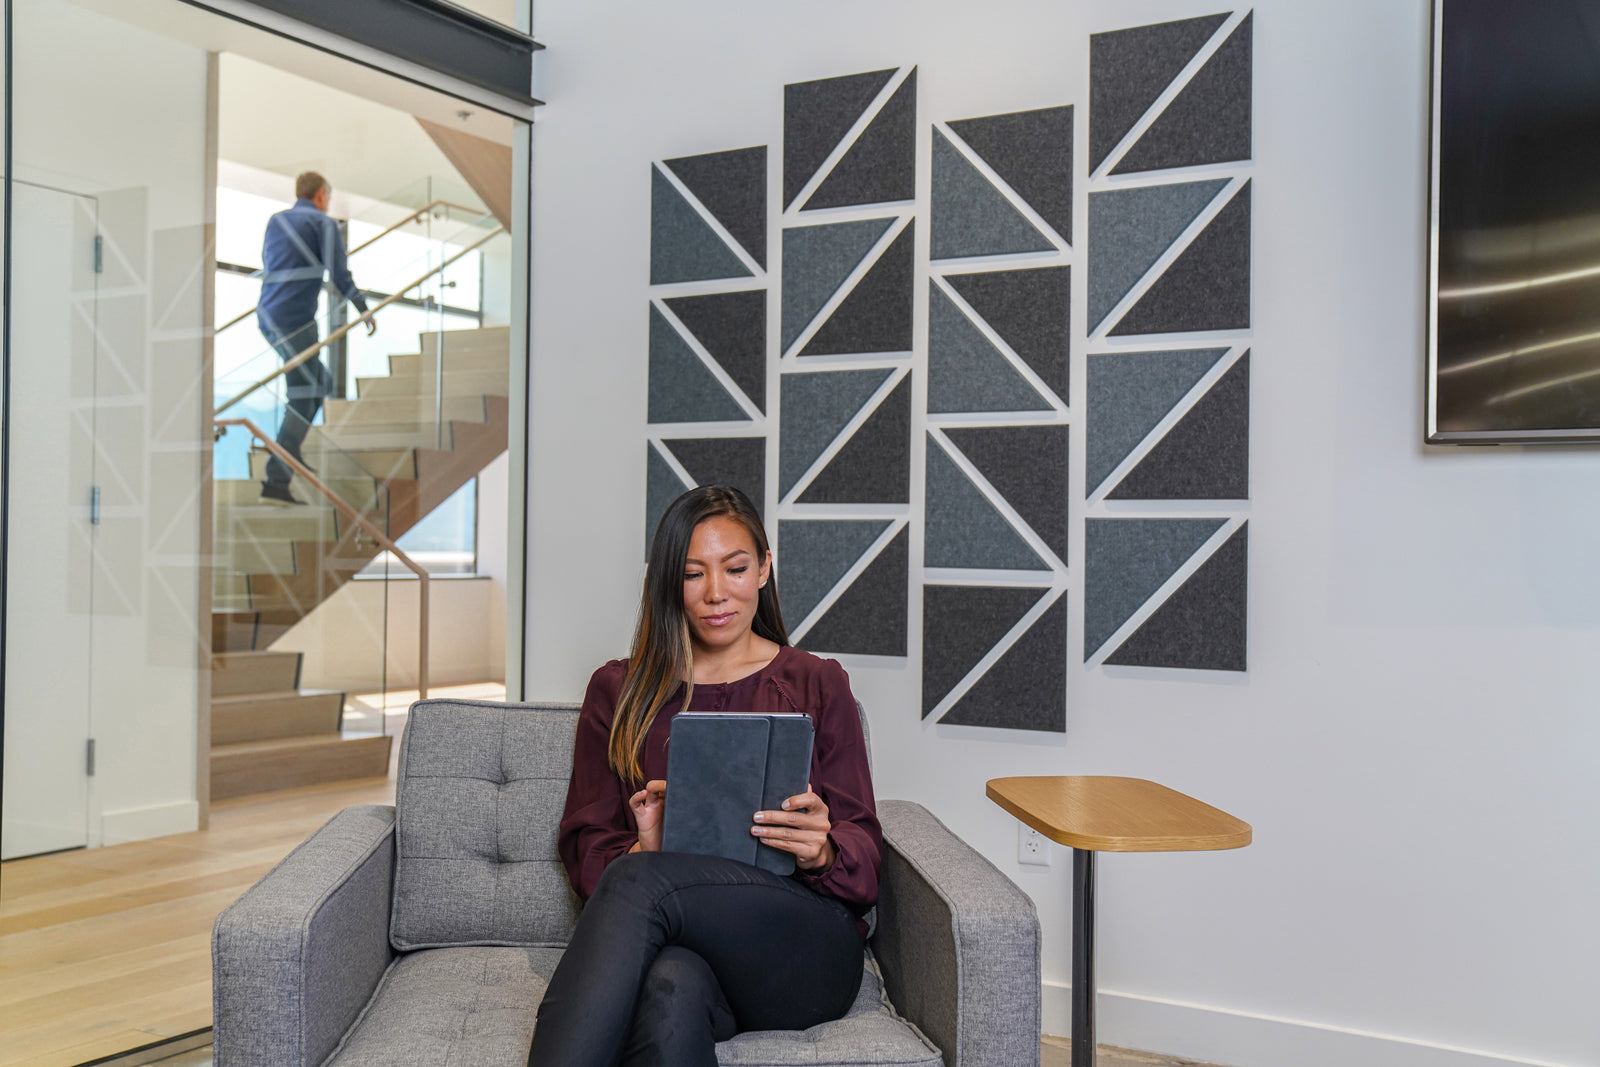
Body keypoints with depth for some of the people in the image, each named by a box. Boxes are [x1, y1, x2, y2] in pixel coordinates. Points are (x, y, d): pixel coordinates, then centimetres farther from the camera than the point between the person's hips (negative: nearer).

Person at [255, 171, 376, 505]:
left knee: (322, 382, 21)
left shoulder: (275, 221, 19)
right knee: (303, 399, -7)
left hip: (268, 317, 8)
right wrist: (364, 309, 5)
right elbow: (339, 275, -8)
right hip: (295, 320, -8)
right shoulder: (325, 224, -1)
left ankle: (288, 449, 14)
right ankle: (276, 482, -13)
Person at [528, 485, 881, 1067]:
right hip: (676, 944, 1)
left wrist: (820, 851, -15)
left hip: (803, 952, -1)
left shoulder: (817, 685, 15)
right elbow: (586, 851, 13)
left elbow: (863, 858, 10)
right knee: (672, 986, -39)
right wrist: (641, 850, -11)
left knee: (637, 882, -32)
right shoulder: (619, 691, 18)